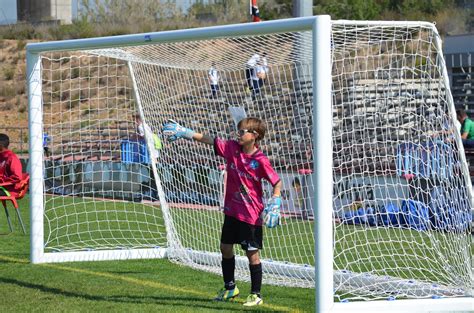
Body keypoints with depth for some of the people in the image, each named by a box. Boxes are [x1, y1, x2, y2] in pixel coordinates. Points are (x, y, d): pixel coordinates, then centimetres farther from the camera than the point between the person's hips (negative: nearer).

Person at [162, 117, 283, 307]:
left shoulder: (260, 161, -18)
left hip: (251, 214, -7)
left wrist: (275, 202, -21)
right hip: (232, 210, 7)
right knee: (225, 248, 14)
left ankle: (256, 295, 9)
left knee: (252, 253, -1)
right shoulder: (232, 148, -3)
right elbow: (210, 141, 1)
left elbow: (277, 182, -10)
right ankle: (230, 288, 30)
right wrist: (186, 133, -2)